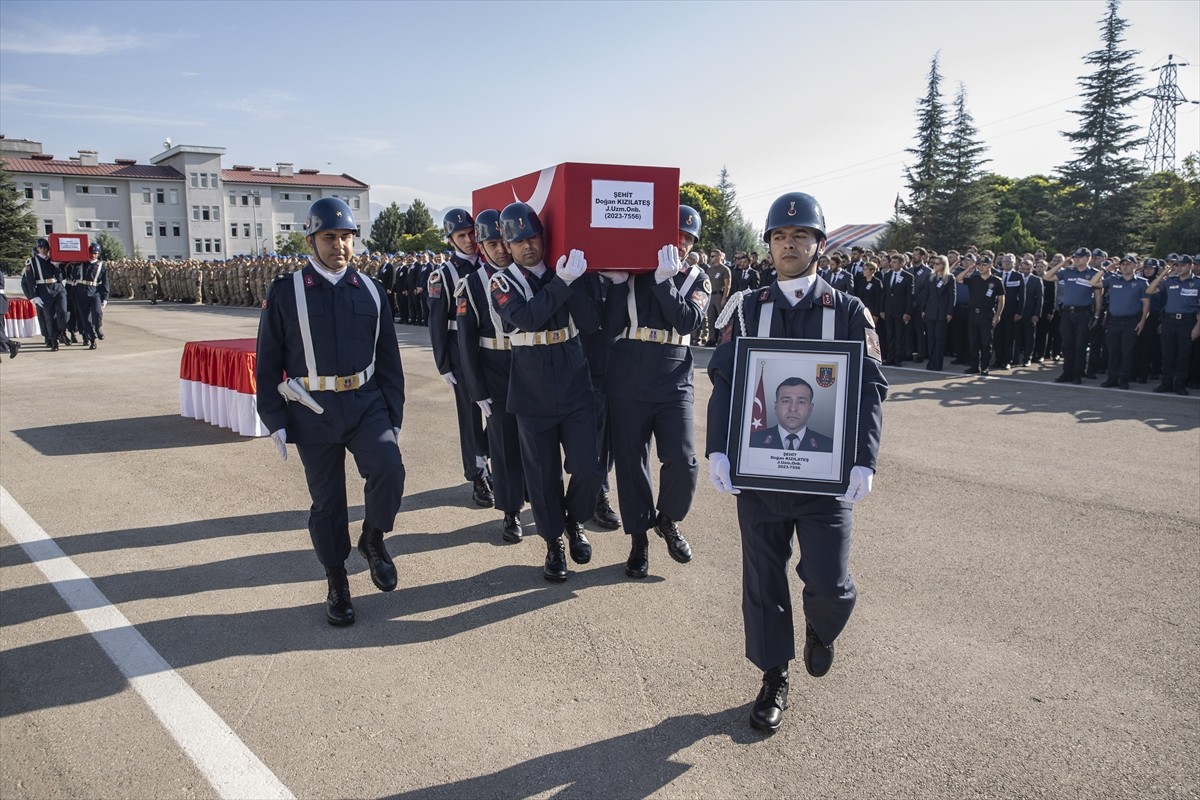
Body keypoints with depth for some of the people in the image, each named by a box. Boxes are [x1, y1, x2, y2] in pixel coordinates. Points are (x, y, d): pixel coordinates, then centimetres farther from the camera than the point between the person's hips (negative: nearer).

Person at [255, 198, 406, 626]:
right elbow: (268, 362, 1)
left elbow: (388, 357, 9)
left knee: (389, 470, -22)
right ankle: (337, 586, 25)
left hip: (366, 404, 2)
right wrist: (275, 420, -3)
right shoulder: (285, 292, -2)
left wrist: (394, 414, 6)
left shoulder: (371, 291, 5)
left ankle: (373, 539, 8)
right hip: (313, 413, -1)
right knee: (327, 500, 7)